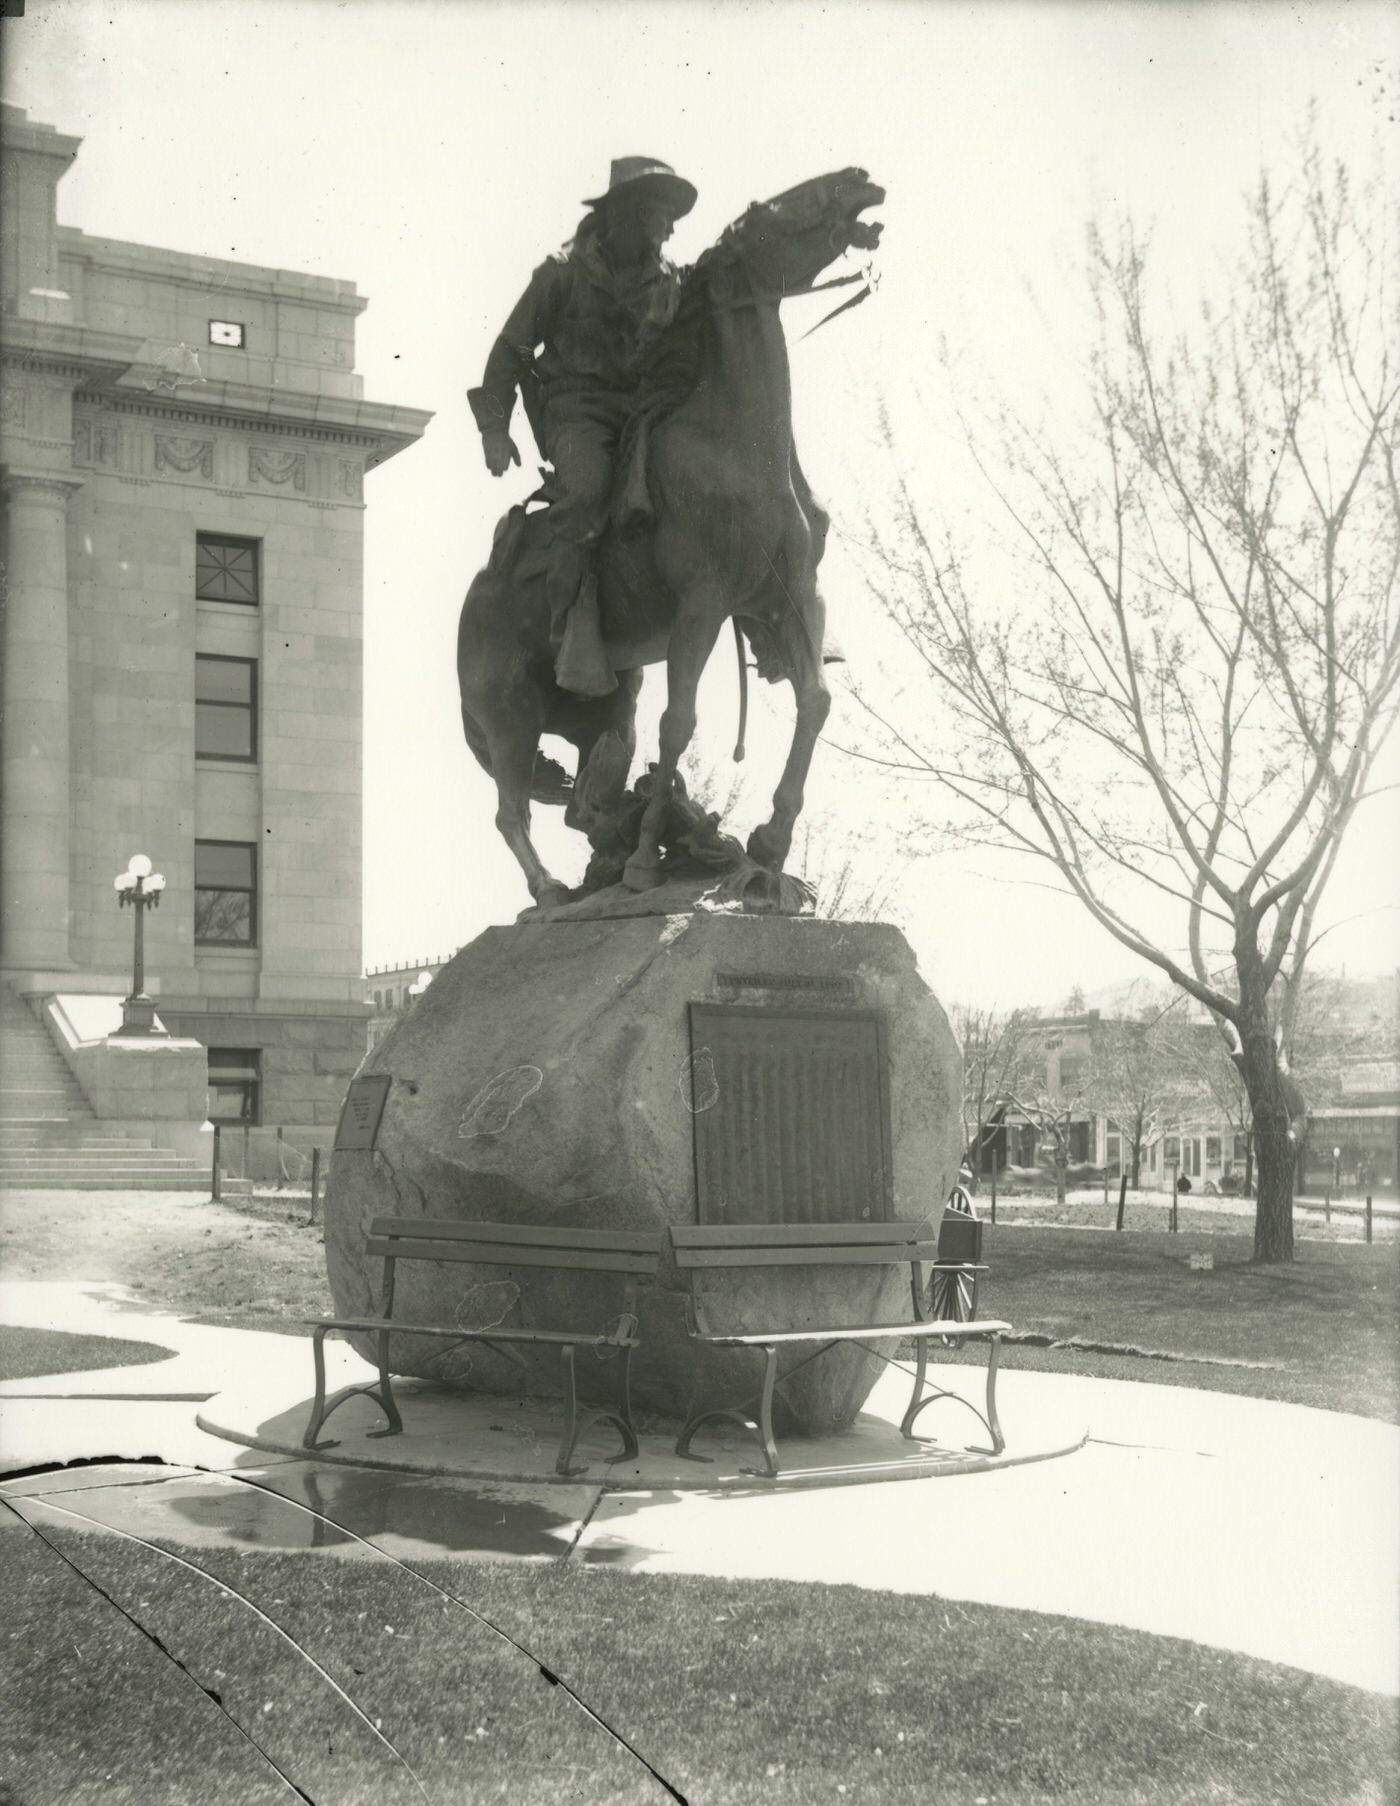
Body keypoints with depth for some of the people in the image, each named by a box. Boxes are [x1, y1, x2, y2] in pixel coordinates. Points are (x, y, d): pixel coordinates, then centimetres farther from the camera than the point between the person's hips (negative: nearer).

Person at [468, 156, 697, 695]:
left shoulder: (672, 283, 18)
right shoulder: (565, 271, 6)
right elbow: (512, 348, 8)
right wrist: (493, 424, -1)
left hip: (646, 413, 4)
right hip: (576, 412, -4)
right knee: (588, 486, -37)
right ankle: (577, 633, -38)